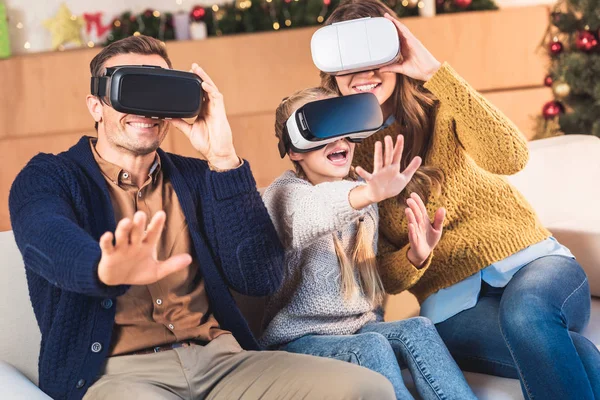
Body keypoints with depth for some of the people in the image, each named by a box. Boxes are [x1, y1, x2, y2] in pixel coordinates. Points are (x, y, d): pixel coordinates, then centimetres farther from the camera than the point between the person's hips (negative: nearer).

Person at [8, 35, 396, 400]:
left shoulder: (195, 177, 14)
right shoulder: (47, 178, 5)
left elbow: (261, 278, 2)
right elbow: (51, 241, -20)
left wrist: (223, 159, -5)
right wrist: (110, 271, -43)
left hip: (221, 360, 4)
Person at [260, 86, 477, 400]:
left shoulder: (361, 188, 7)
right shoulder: (286, 193, -12)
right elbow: (306, 213, -39)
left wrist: (416, 255, -8)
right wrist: (369, 194, -60)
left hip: (359, 326, 5)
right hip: (300, 339, -5)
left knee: (418, 330, -23)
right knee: (371, 347, -32)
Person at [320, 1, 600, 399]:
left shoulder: (437, 106, 2)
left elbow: (511, 157, -20)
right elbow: (386, 277, 3)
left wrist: (434, 70, -22)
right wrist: (414, 257, -21)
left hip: (532, 261, 1)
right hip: (455, 303, -1)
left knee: (526, 311, -36)